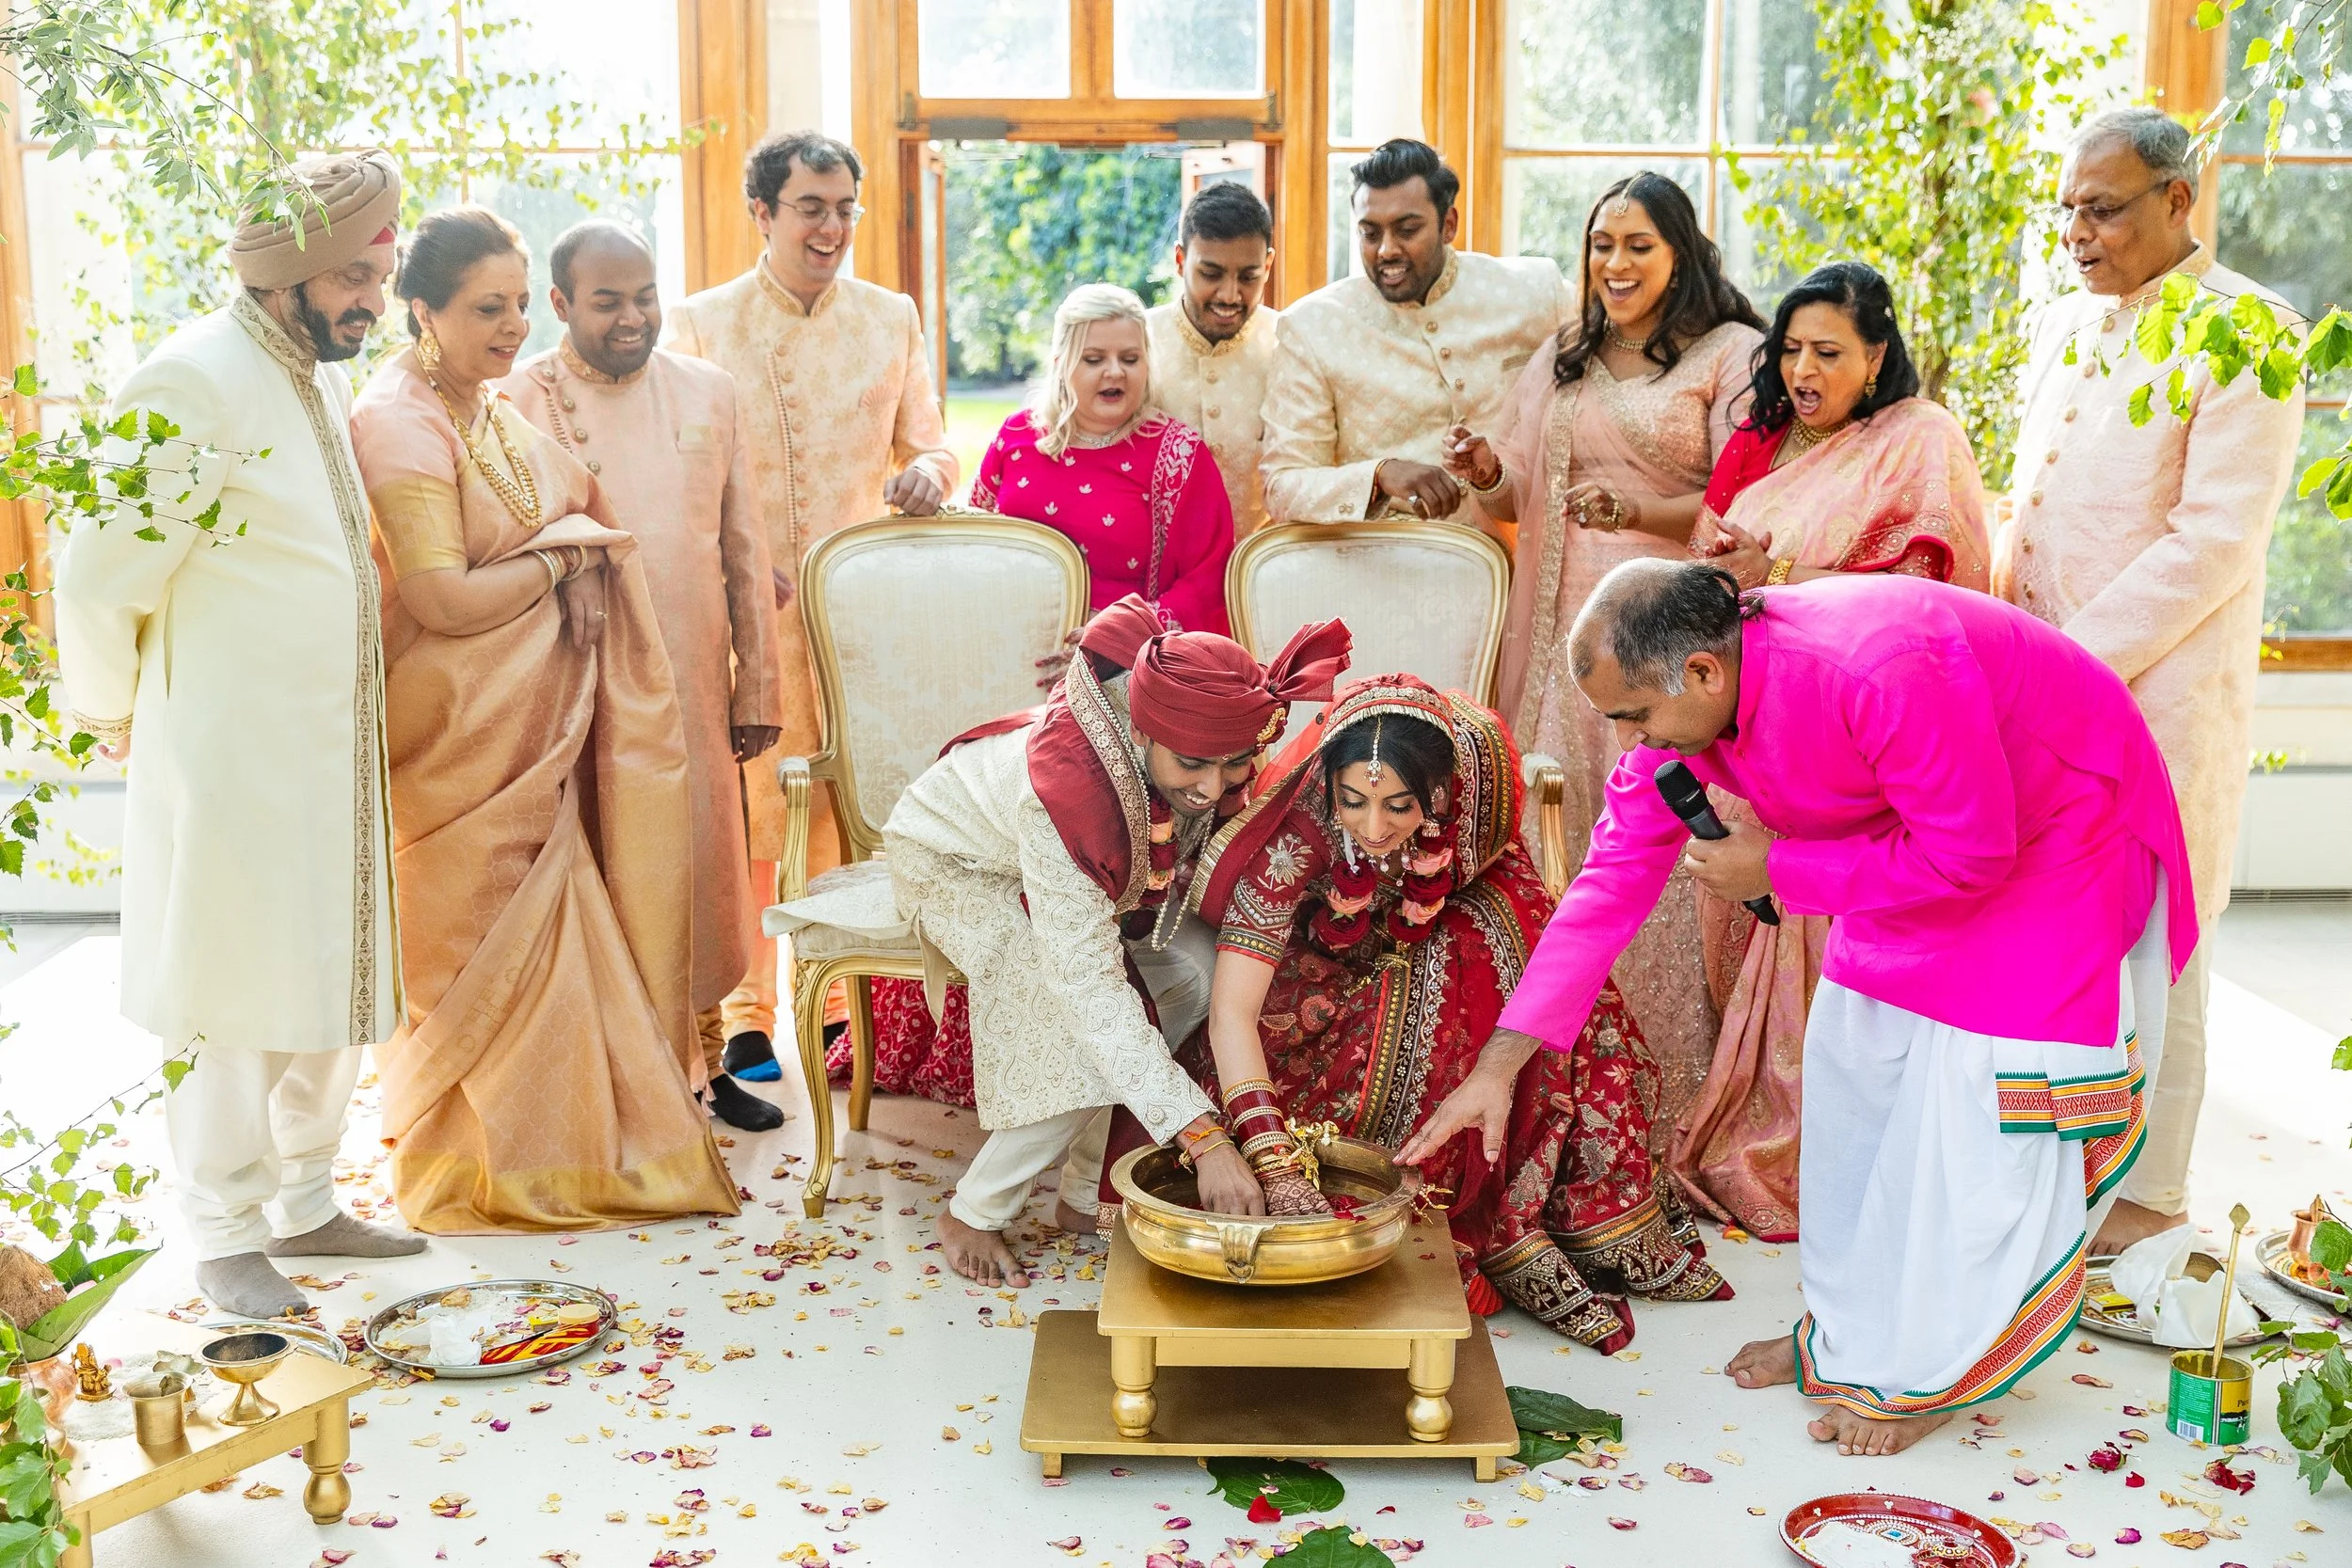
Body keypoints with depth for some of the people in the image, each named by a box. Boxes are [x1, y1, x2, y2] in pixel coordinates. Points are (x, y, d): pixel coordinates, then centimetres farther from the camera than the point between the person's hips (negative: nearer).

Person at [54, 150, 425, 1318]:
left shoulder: (319, 378, 11)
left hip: (330, 753, 8)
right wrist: (114, 717, -2)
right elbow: (99, 578, -14)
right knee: (240, 1010, 2)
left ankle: (300, 1203, 30)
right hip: (233, 762, -8)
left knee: (331, 996, 15)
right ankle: (224, 1236, 17)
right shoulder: (194, 384, -16)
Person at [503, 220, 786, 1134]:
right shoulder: (520, 402, -4)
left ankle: (701, 1058, 29)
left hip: (696, 683, 4)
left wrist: (757, 687, 8)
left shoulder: (708, 392, 8)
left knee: (703, 864, 12)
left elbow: (744, 547, 9)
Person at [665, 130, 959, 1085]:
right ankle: (744, 1011, 11)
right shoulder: (700, 325, 5)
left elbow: (927, 443, 13)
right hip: (746, 604, -2)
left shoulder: (891, 318, 12)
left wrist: (927, 471, -11)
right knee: (751, 808, -1)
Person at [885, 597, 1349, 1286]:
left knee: (1204, 973, -17)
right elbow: (1089, 985, -44)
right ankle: (972, 1214, -5)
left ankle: (1089, 1189, -1)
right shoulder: (1064, 790, -45)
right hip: (958, 861, -6)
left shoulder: (1216, 746, -28)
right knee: (1083, 1033, -28)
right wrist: (1204, 1139, -48)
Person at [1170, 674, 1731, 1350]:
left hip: (1424, 964, 4)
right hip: (1319, 1005, -4)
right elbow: (1231, 1010, -40)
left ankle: (1603, 1221, -8)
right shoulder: (1297, 837, -36)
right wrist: (1276, 1167, -51)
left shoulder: (1462, 810, -27)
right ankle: (1507, 1245, -14)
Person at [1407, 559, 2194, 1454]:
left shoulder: (1880, 671, -41)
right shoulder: (1678, 707, -17)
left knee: (1979, 1082, -10)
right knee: (1853, 1057, 7)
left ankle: (1930, 1374, 6)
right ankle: (1853, 1336, 23)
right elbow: (1613, 878, -13)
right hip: (1920, 834, 7)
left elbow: (1968, 856, -32)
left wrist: (1777, 869, -26)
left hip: (2057, 829, -7)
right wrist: (1497, 1066, -15)